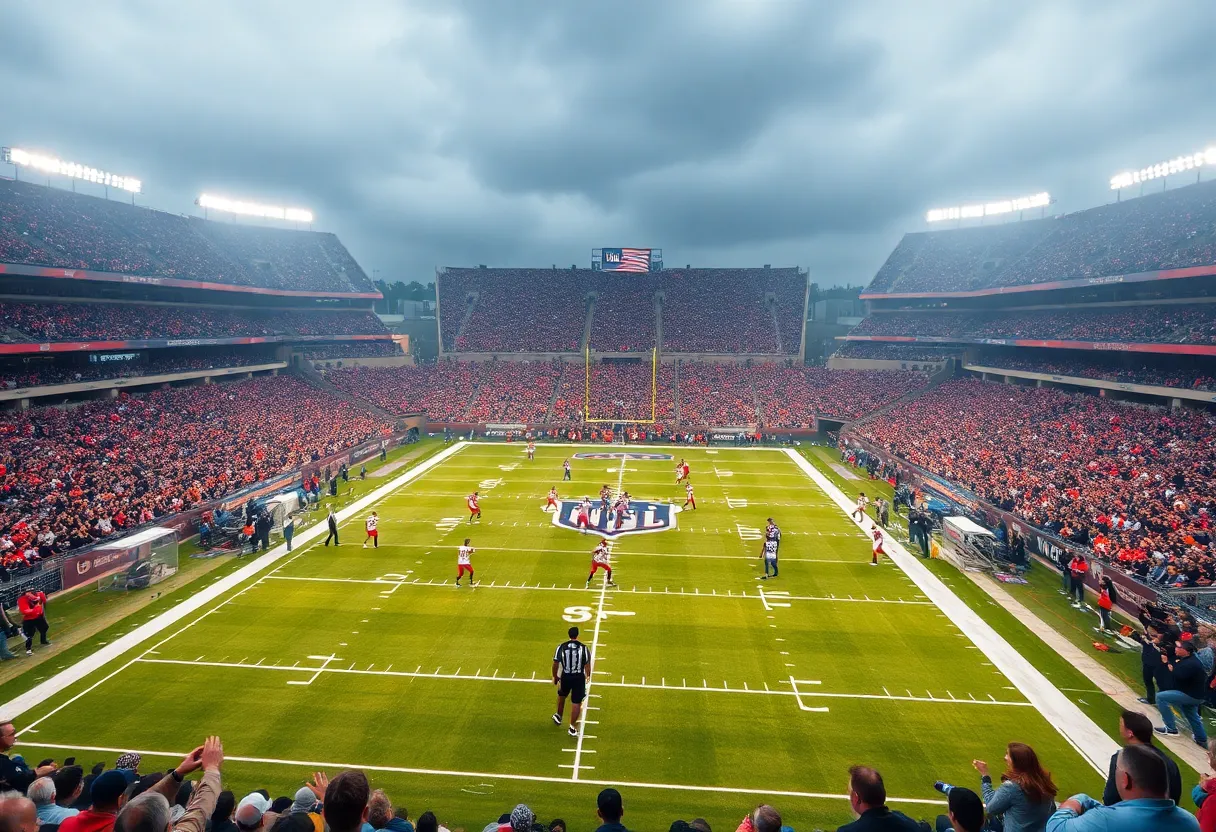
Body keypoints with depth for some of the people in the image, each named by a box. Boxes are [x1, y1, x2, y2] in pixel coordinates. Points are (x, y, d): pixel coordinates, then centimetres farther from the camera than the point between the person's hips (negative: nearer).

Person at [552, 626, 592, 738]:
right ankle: (572, 727, 10)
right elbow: (587, 665, -6)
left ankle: (558, 716, 48)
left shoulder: (561, 647, -8)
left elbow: (555, 664, -4)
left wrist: (555, 676, 12)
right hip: (579, 677, -2)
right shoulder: (584, 648, -10)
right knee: (576, 703, 8)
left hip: (565, 676, 2)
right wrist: (588, 676, 13)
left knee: (561, 695, 29)